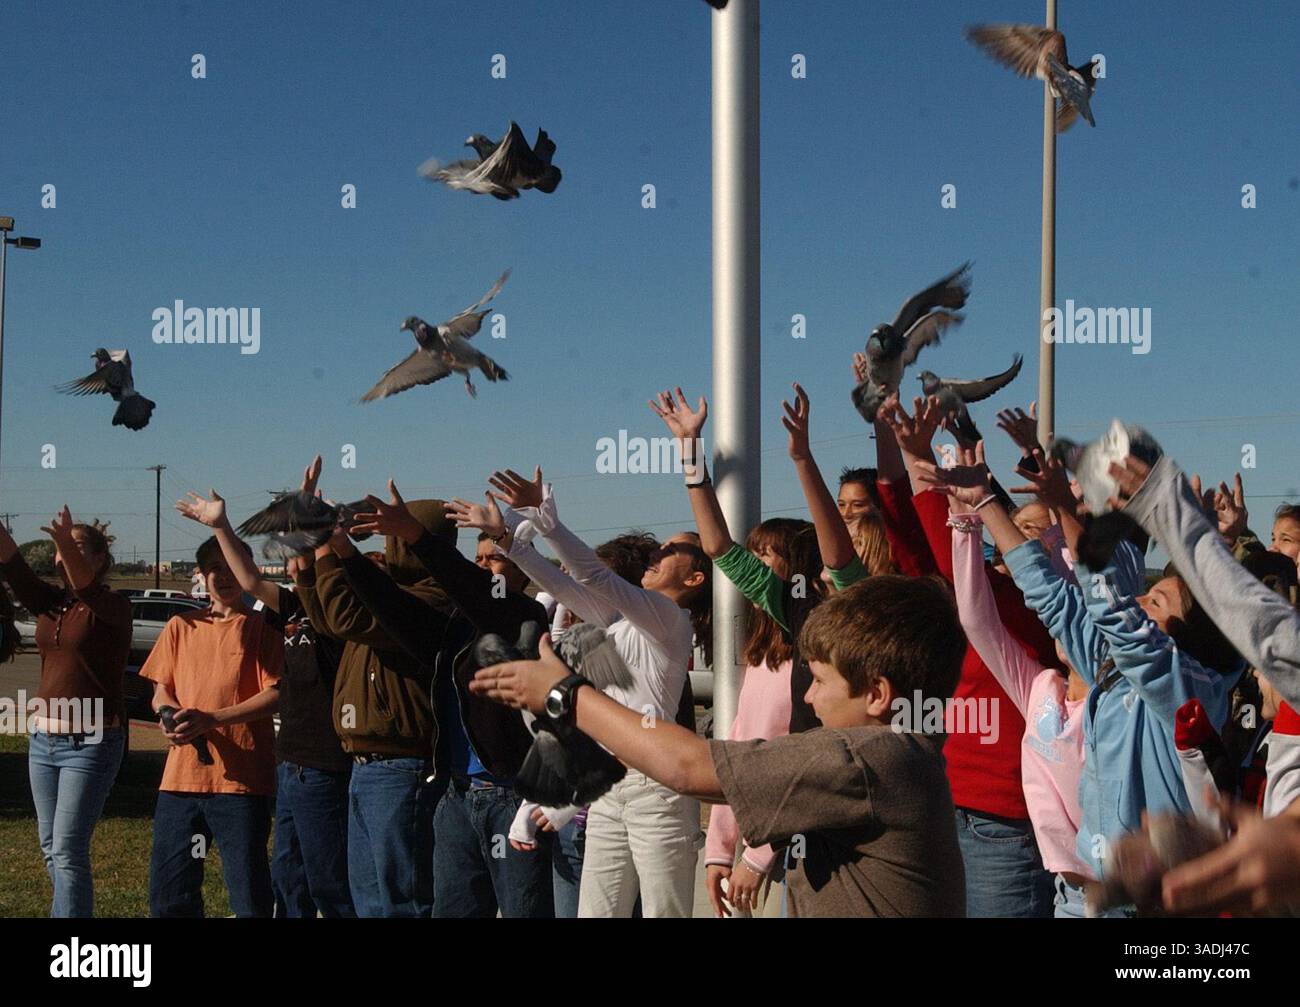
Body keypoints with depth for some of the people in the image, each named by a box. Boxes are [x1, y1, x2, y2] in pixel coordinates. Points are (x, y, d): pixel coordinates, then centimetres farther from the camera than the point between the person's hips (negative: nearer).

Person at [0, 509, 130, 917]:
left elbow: (85, 586, -32)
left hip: (91, 742, -7)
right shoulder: (51, 603, 8)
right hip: (43, 739, 7)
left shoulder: (113, 608, -9)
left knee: (67, 850, -10)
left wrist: (68, 543, -51)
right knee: (50, 848, 12)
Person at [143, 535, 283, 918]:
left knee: (250, 893, -5)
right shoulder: (180, 627, 14)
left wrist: (211, 719, -18)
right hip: (181, 775, 5)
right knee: (168, 893, 8)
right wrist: (168, 714, -7)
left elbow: (275, 694, -8)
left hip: (241, 780, -4)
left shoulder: (262, 628, 1)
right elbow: (160, 691, 17)